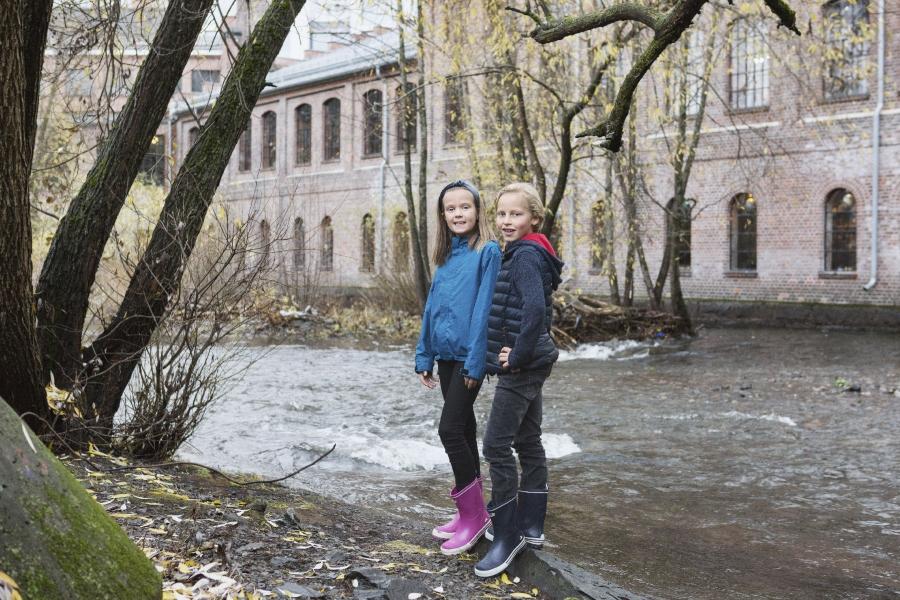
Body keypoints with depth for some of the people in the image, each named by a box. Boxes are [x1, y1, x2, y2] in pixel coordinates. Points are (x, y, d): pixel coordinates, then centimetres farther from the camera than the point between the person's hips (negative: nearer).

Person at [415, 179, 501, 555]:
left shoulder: (488, 252, -9)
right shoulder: (446, 256, 12)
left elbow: (484, 308, -14)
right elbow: (432, 308, 14)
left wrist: (475, 361, -17)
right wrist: (424, 357, 11)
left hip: (469, 355, -7)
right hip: (447, 355, 7)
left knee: (450, 429, -10)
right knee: (463, 428, 12)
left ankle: (474, 513, 3)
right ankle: (471, 513, 20)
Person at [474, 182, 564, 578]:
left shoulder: (525, 255, -16)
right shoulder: (526, 254, 15)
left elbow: (534, 309, -29)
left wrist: (518, 356, -21)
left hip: (522, 367, -10)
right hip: (531, 364, 10)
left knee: (496, 445, -8)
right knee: (528, 442, 14)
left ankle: (507, 535, -2)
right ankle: (531, 526, 23)